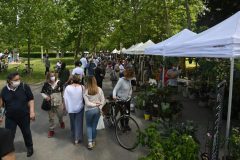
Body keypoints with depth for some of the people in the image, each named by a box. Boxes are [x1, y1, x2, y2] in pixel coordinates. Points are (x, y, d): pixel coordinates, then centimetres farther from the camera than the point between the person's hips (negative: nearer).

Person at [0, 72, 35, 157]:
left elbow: (31, 100, -8)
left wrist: (32, 112, -14)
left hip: (24, 116, -1)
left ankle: (29, 147, 41)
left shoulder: (24, 87, -13)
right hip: (10, 118, 1)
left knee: (26, 133, 17)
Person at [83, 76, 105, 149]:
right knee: (94, 126, 17)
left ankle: (90, 142, 8)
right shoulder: (99, 89, -5)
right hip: (97, 110, 2)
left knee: (89, 126, 16)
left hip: (89, 110, -2)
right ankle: (93, 141, 30)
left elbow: (87, 103, -15)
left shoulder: (86, 91, -11)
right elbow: (103, 101, -5)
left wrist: (95, 104, -7)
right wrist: (99, 107, -3)